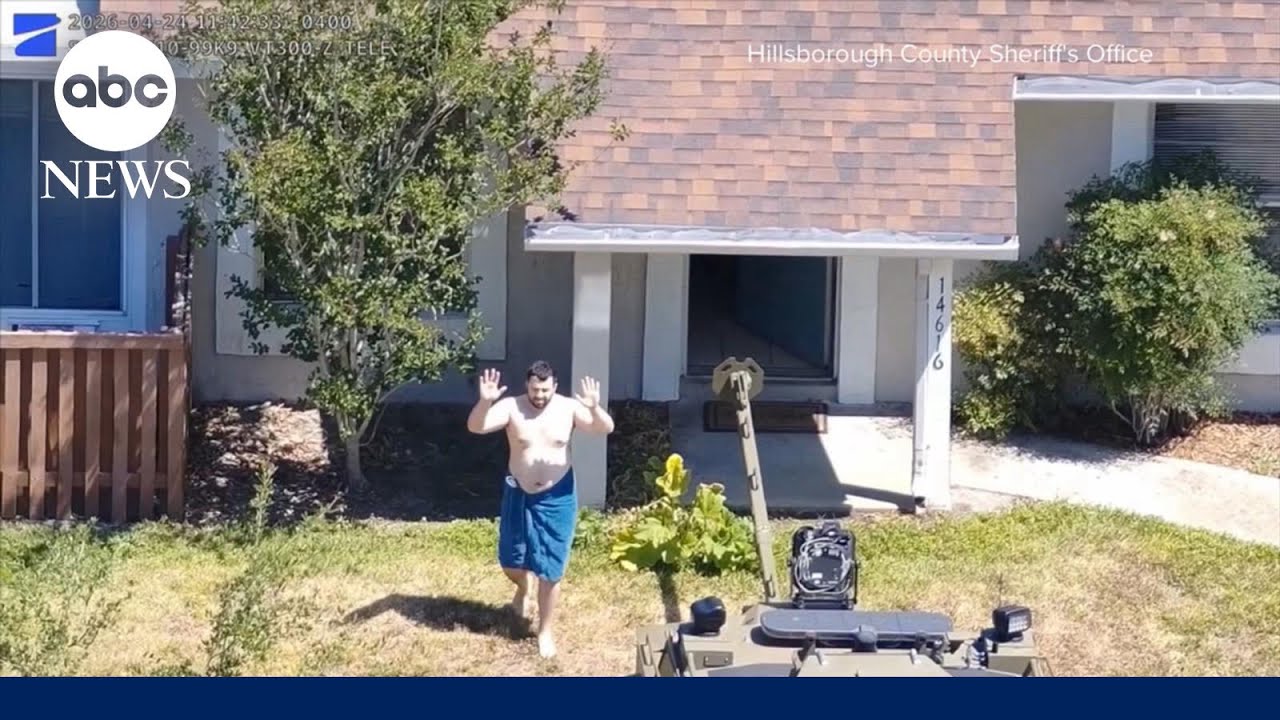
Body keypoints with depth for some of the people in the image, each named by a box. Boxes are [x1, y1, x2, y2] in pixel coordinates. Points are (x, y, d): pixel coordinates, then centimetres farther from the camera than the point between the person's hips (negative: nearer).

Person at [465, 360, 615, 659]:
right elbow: (475, 427, -23)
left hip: (556, 498, -1)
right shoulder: (511, 407, -11)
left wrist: (595, 408, -41)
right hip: (519, 495, 1)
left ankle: (545, 631, 18)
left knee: (549, 570, 3)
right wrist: (484, 402, -43)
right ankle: (522, 589, 51)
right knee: (511, 561, 15)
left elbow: (606, 428, -19)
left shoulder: (569, 408, -10)